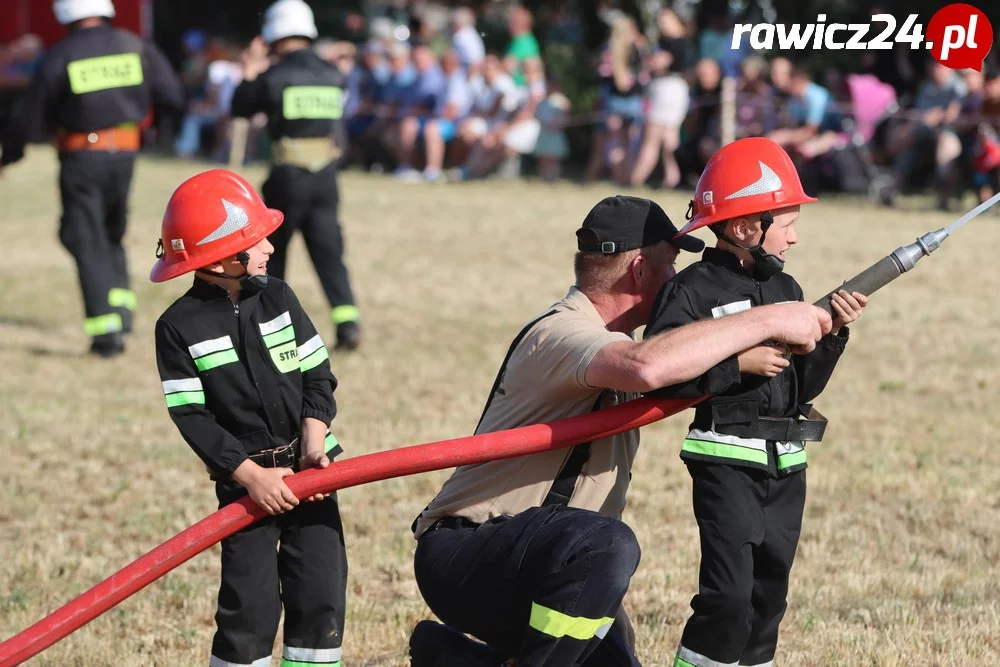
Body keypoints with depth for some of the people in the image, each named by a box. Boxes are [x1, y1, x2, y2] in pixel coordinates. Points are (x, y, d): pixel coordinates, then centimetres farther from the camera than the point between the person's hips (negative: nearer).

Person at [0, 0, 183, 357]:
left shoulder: (59, 57, -9)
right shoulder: (136, 47, 0)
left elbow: (30, 117, -4)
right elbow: (174, 97, -2)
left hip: (81, 157, -3)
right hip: (124, 155, 3)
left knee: (88, 244, 2)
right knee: (112, 237, 22)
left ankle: (106, 332, -5)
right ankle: (121, 312, 13)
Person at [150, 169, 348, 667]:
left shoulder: (277, 297, 3)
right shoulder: (179, 327, -9)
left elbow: (317, 374, 5)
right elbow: (191, 416, -11)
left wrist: (314, 440, -11)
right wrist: (251, 474, -18)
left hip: (308, 468, 4)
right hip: (243, 479, -3)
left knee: (320, 595, 1)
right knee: (250, 605, -6)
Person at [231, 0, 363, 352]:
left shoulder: (273, 76, -8)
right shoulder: (334, 75, 5)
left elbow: (240, 108, 6)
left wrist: (251, 70, 20)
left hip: (288, 175, -3)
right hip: (326, 175, 3)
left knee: (273, 247, 14)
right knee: (328, 250, 3)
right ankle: (347, 320, -12)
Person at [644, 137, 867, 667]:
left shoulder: (786, 289, 11)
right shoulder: (693, 290, -11)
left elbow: (803, 388, 10)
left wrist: (832, 332, -4)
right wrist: (738, 363, -23)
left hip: (787, 464, 7)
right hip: (726, 459, -7)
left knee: (768, 593, 13)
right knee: (729, 592, -15)